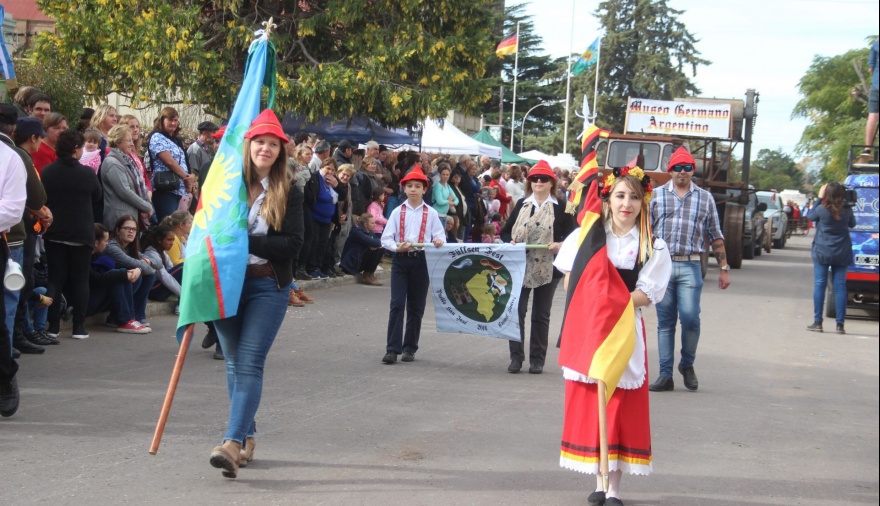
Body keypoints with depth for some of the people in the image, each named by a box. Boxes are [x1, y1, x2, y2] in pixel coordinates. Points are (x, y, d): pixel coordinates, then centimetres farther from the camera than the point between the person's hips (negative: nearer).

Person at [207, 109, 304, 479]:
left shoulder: (288, 193, -1)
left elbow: (292, 243, -9)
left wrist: (247, 242, -16)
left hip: (268, 286, -3)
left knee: (249, 364, -11)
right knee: (234, 364, 10)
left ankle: (233, 444, -18)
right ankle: (247, 437, 22)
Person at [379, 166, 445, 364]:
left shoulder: (431, 213, 4)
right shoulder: (397, 212, 5)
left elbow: (440, 236, 2)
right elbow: (386, 238, 3)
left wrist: (439, 241, -21)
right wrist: (397, 247, -16)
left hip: (421, 261, 0)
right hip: (400, 260, 0)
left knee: (416, 307, 6)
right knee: (397, 304, -8)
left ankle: (410, 348, 15)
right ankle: (393, 348, -9)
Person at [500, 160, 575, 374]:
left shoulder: (561, 208, 1)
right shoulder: (521, 204, 11)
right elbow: (506, 231, 13)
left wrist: (560, 244, -17)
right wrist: (510, 242, -8)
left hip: (547, 268, -2)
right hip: (520, 266, 2)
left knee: (541, 315, 5)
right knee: (517, 311, -1)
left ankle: (537, 359, 11)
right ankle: (516, 357, 5)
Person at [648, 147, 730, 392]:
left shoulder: (705, 198, 11)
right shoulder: (656, 195, 8)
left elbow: (715, 236, 12)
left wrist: (724, 268, 8)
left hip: (690, 266, 0)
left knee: (690, 317, -10)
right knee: (665, 321, 4)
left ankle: (687, 364, 14)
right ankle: (665, 374, 7)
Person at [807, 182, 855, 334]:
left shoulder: (822, 209, -13)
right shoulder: (847, 210, -5)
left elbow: (810, 216, 9)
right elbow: (852, 224, 16)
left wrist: (819, 198, 10)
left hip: (822, 252, -2)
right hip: (841, 253, 2)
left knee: (819, 285, 3)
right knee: (840, 287, 4)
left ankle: (817, 322, 1)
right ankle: (840, 324, 3)